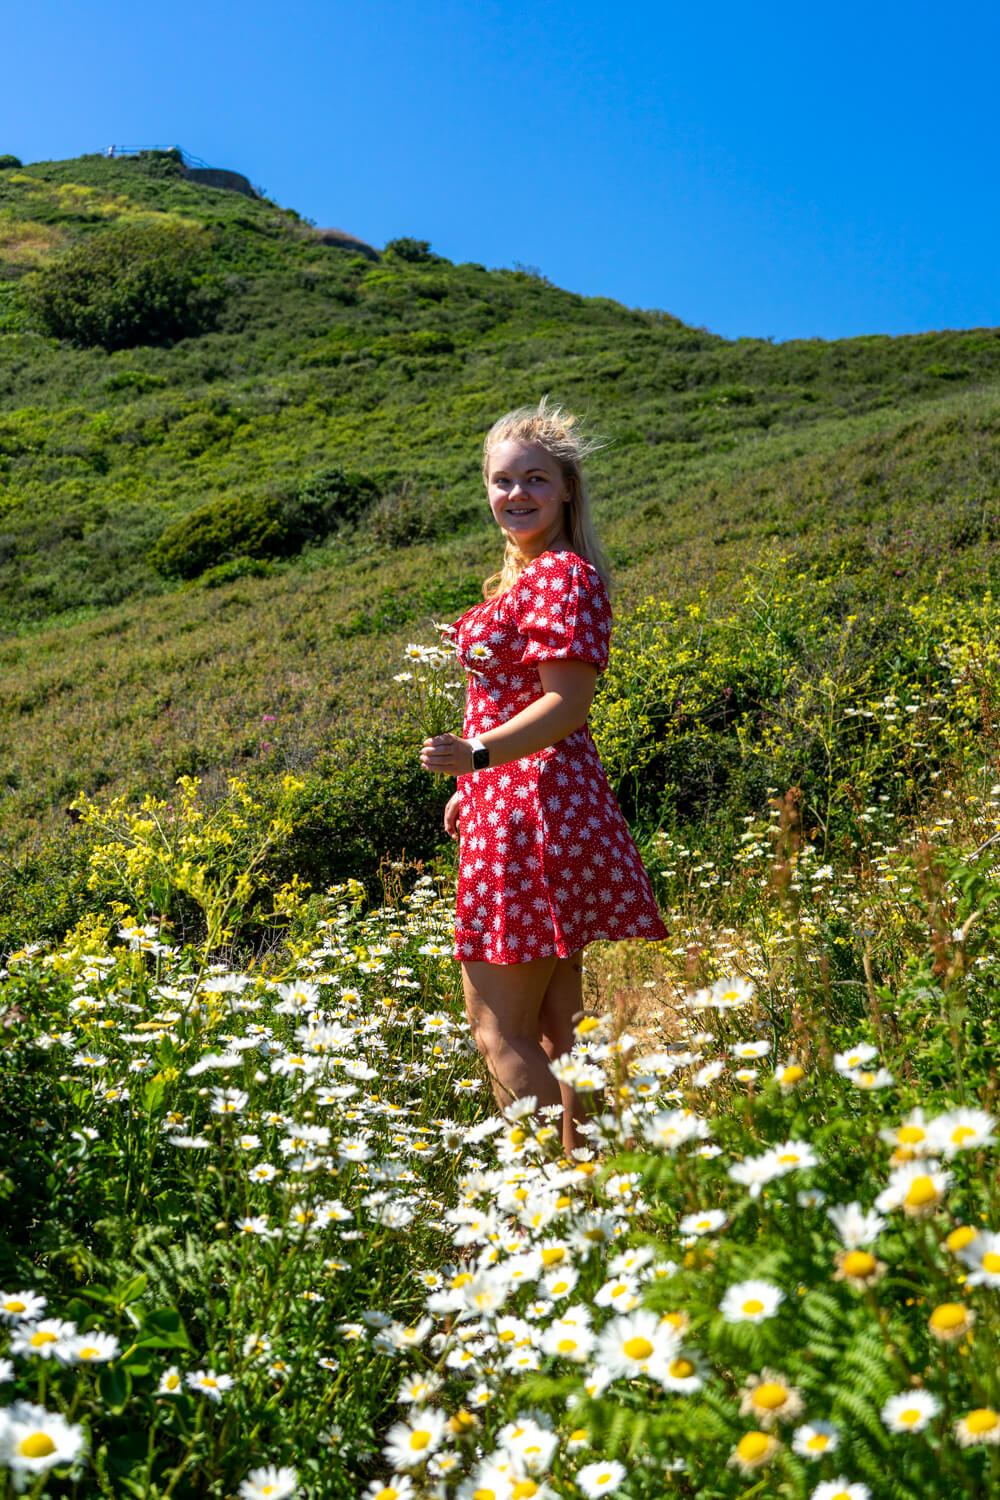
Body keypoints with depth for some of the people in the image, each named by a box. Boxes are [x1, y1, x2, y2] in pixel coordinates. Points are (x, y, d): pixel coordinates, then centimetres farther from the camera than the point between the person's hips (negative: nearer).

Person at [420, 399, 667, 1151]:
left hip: (536, 817, -11)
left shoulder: (565, 576, -13)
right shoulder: (525, 575, 17)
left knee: (500, 1030, -6)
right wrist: (474, 787, 24)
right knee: (556, 1024, 16)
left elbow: (566, 703, -21)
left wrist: (478, 754, -33)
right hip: (512, 807, 11)